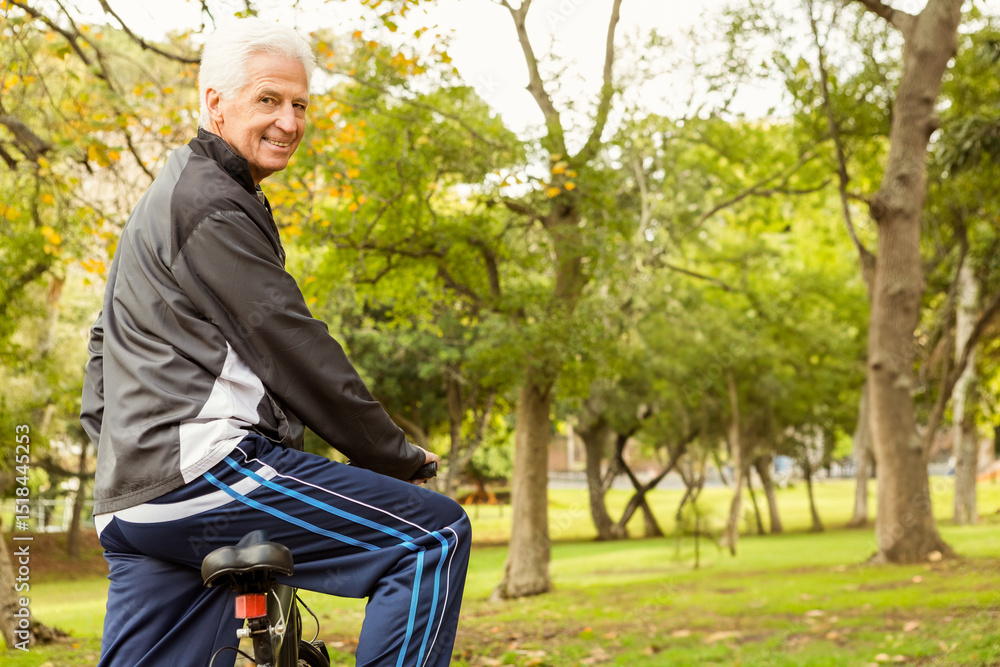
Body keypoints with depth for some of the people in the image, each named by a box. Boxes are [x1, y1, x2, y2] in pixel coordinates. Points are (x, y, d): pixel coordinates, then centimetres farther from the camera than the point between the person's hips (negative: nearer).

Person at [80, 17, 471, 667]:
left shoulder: (166, 197, 26)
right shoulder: (211, 204, -8)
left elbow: (108, 336, 35)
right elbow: (291, 346, -12)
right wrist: (395, 456, -4)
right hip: (204, 468, -10)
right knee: (435, 535, -11)